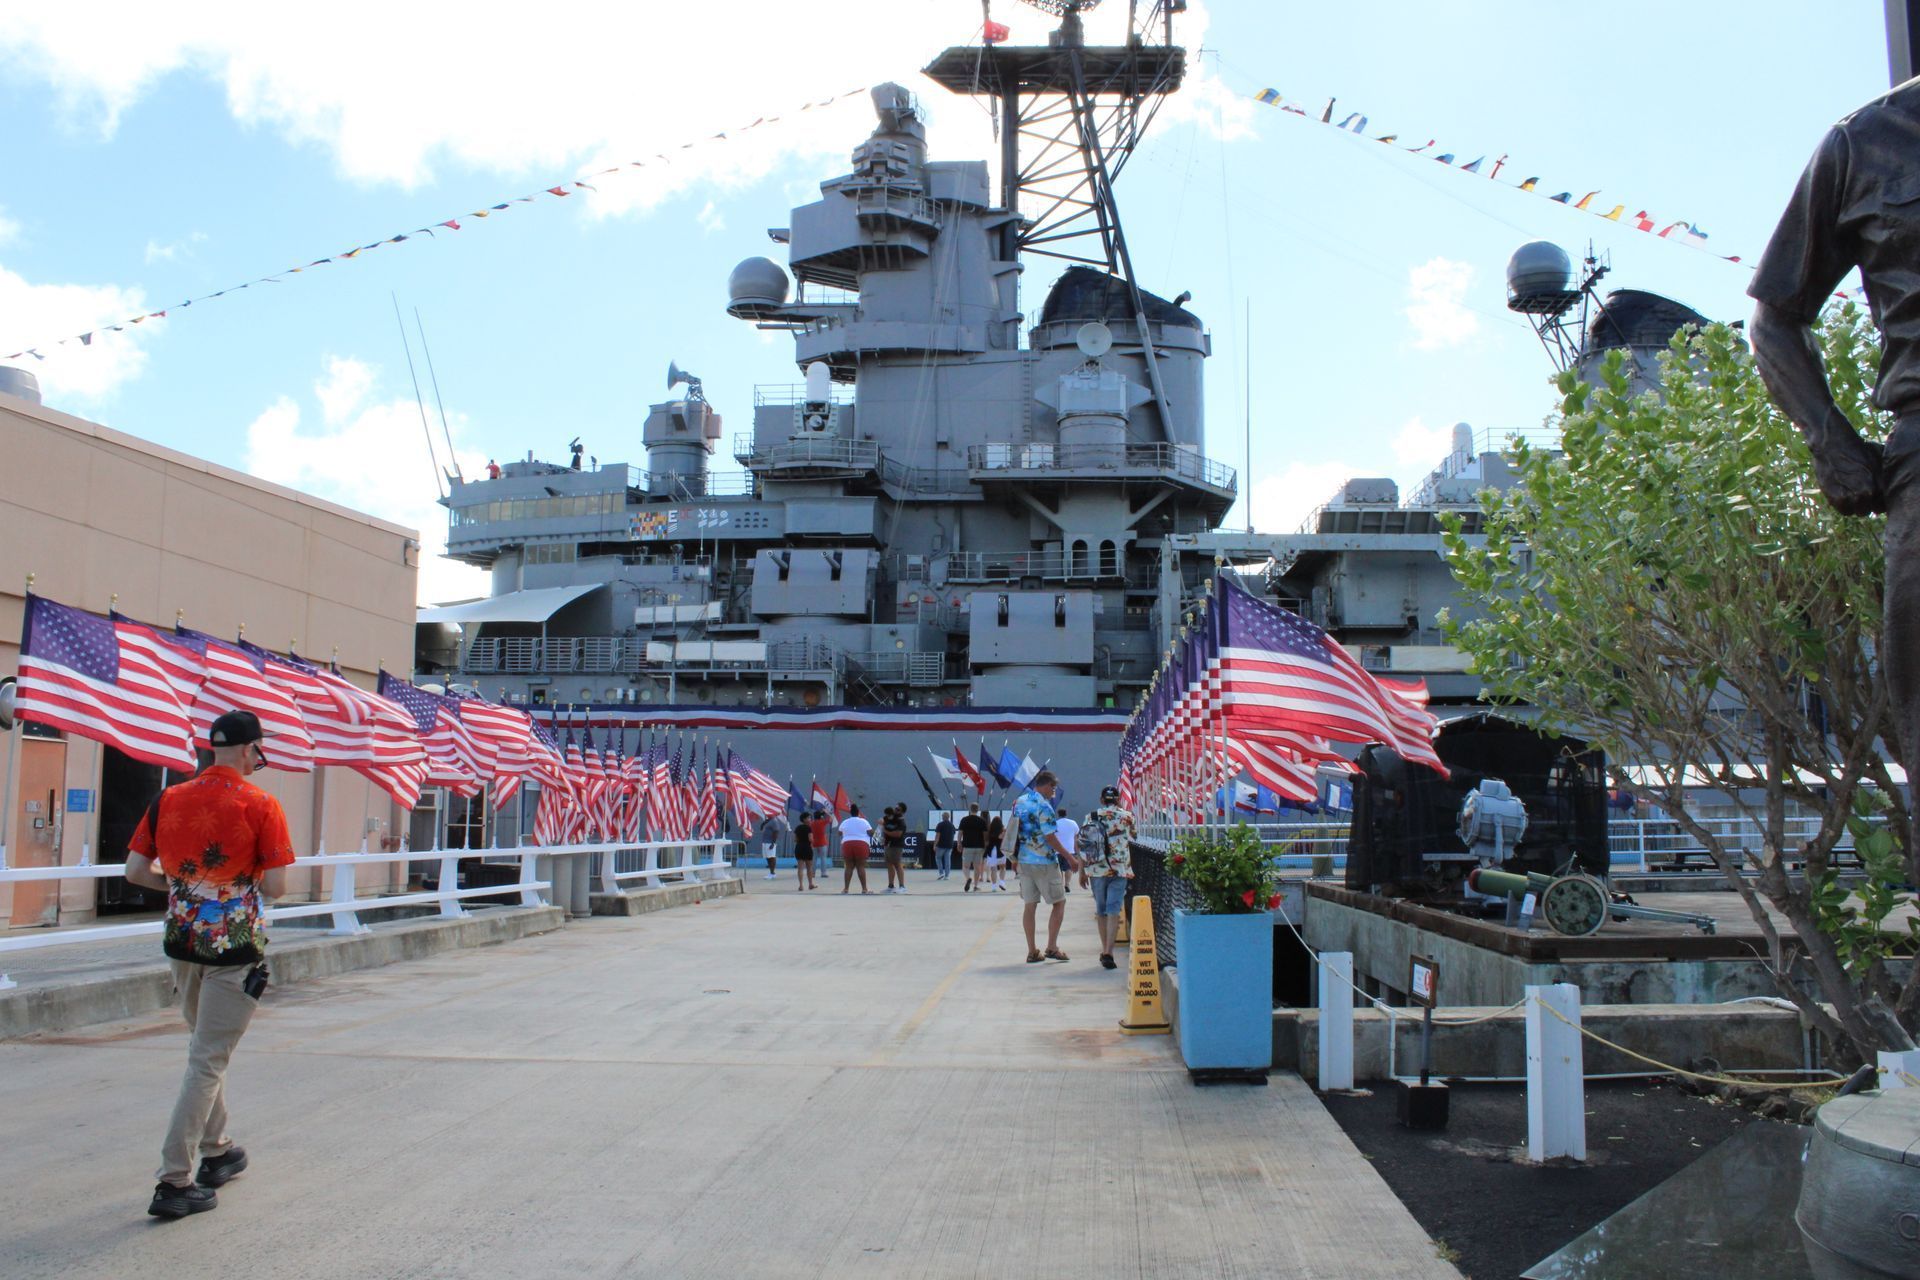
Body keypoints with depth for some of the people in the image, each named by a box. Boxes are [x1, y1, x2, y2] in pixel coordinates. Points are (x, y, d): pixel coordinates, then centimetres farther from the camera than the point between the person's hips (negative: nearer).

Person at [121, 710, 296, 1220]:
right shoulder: (260, 806, -12)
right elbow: (276, 886, -14)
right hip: (235, 948, -5)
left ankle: (216, 1151, 35)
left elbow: (135, 871, 3)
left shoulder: (167, 800, 1)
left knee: (204, 1049, 23)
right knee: (209, 1061, 0)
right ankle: (174, 1181, -2)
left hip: (182, 943, 5)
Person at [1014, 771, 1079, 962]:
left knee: (1029, 905, 8)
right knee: (1059, 902, 6)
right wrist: (1070, 858, -11)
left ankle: (1032, 952, 9)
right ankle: (1051, 947, 4)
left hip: (1024, 861, 7)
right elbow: (1050, 838, -17)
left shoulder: (1019, 802, 8)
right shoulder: (1043, 806, -16)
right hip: (1044, 862, -7)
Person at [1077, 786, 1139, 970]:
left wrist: (1082, 872, 9)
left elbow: (1081, 846, 2)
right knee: (1114, 911, -4)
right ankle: (1108, 953, -15)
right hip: (1119, 871, -2)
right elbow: (1134, 835, 19)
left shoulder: (1090, 818, 2)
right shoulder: (1126, 816, -2)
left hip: (1096, 871, 2)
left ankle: (1104, 950, 25)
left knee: (1100, 911, 16)